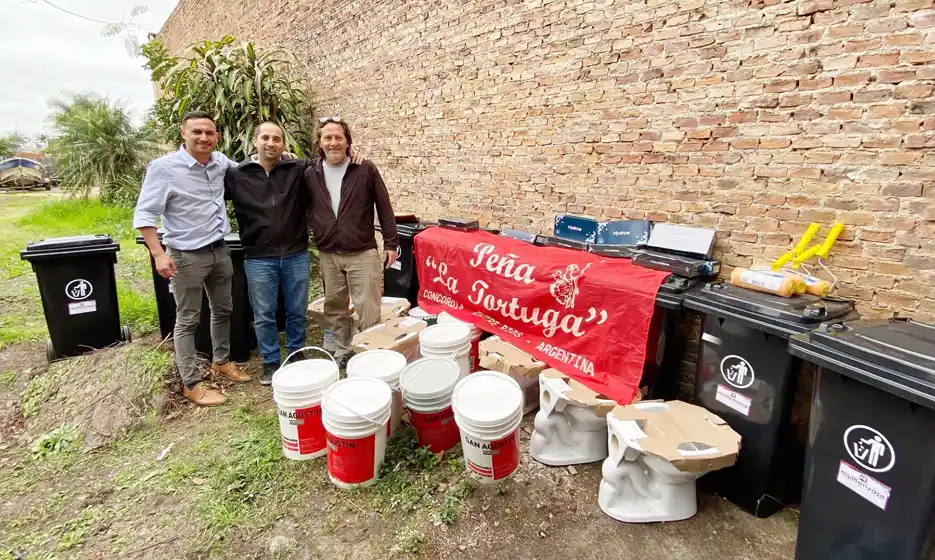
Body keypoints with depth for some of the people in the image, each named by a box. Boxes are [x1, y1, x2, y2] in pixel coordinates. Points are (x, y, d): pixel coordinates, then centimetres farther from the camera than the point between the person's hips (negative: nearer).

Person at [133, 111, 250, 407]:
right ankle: (191, 383, 15)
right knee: (188, 320, 4)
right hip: (187, 256, -6)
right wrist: (159, 254, -21)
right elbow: (144, 214, -14)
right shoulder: (164, 167, -13)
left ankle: (221, 361, 38)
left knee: (223, 310, 18)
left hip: (220, 250, 6)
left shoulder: (221, 162, 2)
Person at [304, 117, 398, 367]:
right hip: (327, 255, 4)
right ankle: (342, 352, 31)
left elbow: (384, 208, -2)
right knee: (334, 308, 14)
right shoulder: (310, 175, 4)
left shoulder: (365, 170, -4)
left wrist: (390, 244, -3)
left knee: (369, 311, -1)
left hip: (363, 253, -4)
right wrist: (316, 232, 4)